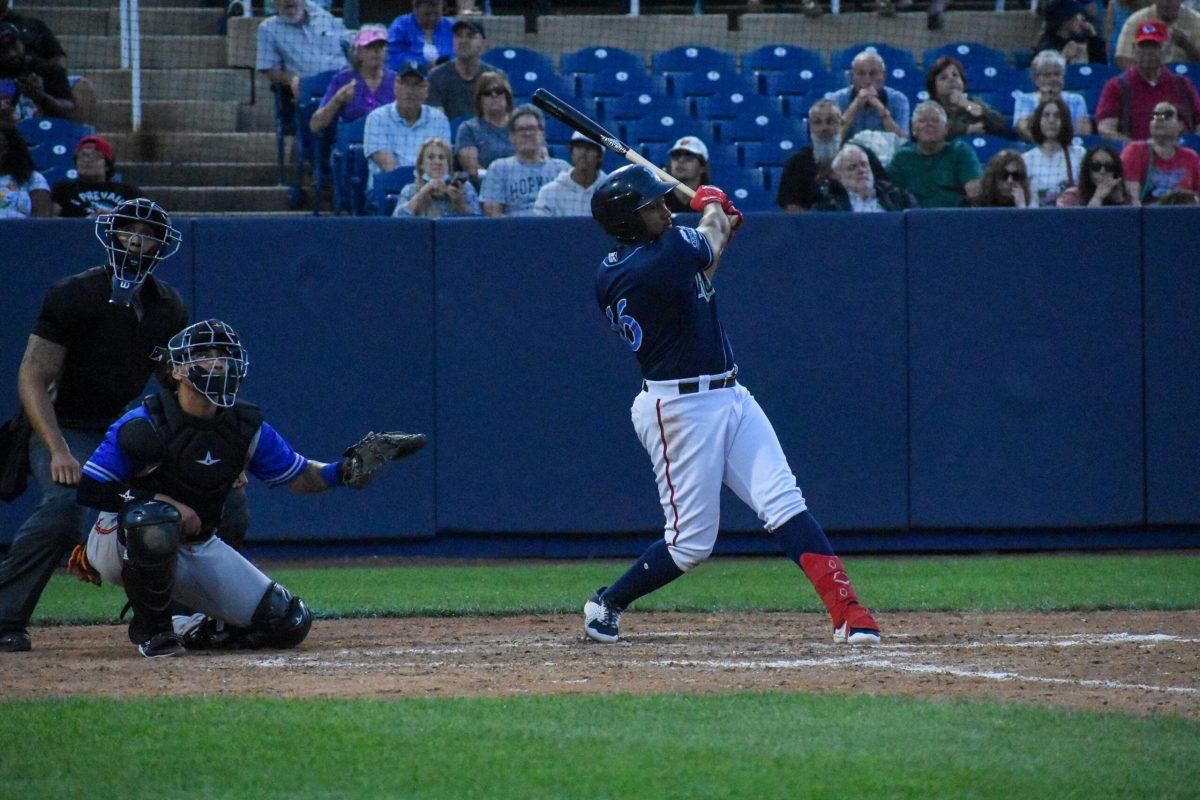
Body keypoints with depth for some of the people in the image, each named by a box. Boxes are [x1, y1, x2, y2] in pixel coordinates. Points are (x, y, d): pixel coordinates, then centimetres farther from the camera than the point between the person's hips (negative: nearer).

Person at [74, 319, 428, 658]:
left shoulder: (246, 428, -4)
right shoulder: (144, 425, -20)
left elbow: (299, 477, 4)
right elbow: (87, 489, -21)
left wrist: (345, 471, -17)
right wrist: (166, 503, -28)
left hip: (198, 550, 5)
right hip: (124, 541, -5)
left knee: (289, 623, -7)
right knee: (156, 522, -43)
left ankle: (189, 632, 17)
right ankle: (152, 630, -18)